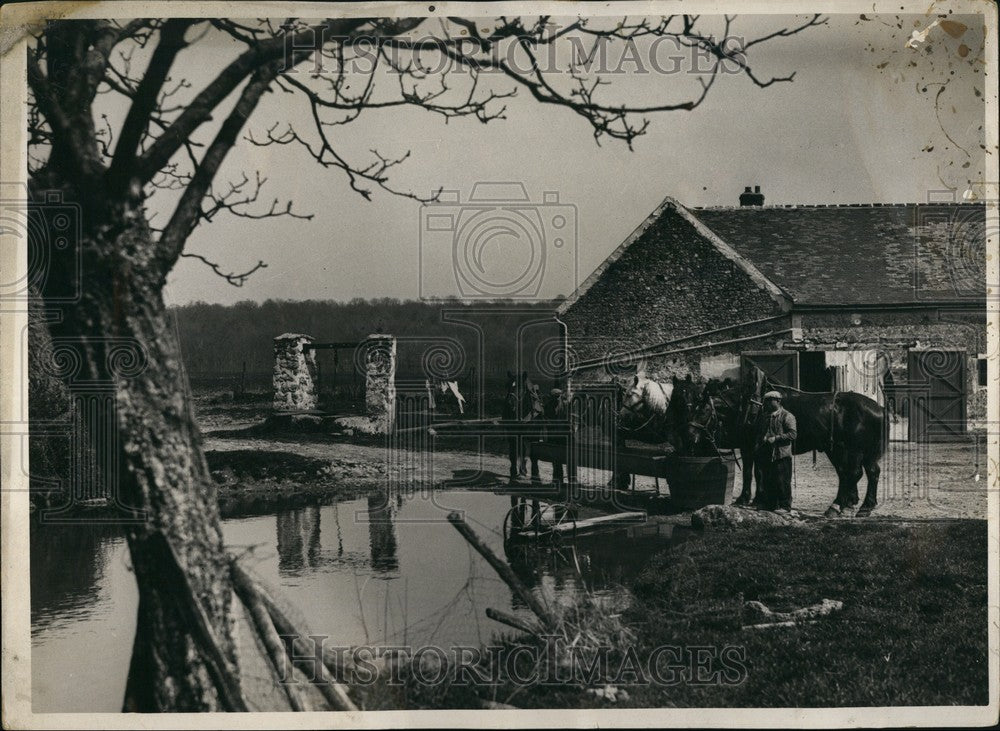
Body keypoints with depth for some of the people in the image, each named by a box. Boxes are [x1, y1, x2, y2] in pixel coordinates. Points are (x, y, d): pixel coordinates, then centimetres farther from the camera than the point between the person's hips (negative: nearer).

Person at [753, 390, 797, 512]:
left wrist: (776, 438, -18)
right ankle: (770, 505, 20)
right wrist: (757, 443, 6)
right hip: (766, 455, 7)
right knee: (767, 481, 10)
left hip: (781, 455, -7)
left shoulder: (787, 416, -5)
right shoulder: (763, 416, 16)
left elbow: (792, 435, -12)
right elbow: (757, 432, 24)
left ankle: (785, 506, 4)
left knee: (782, 482, -3)